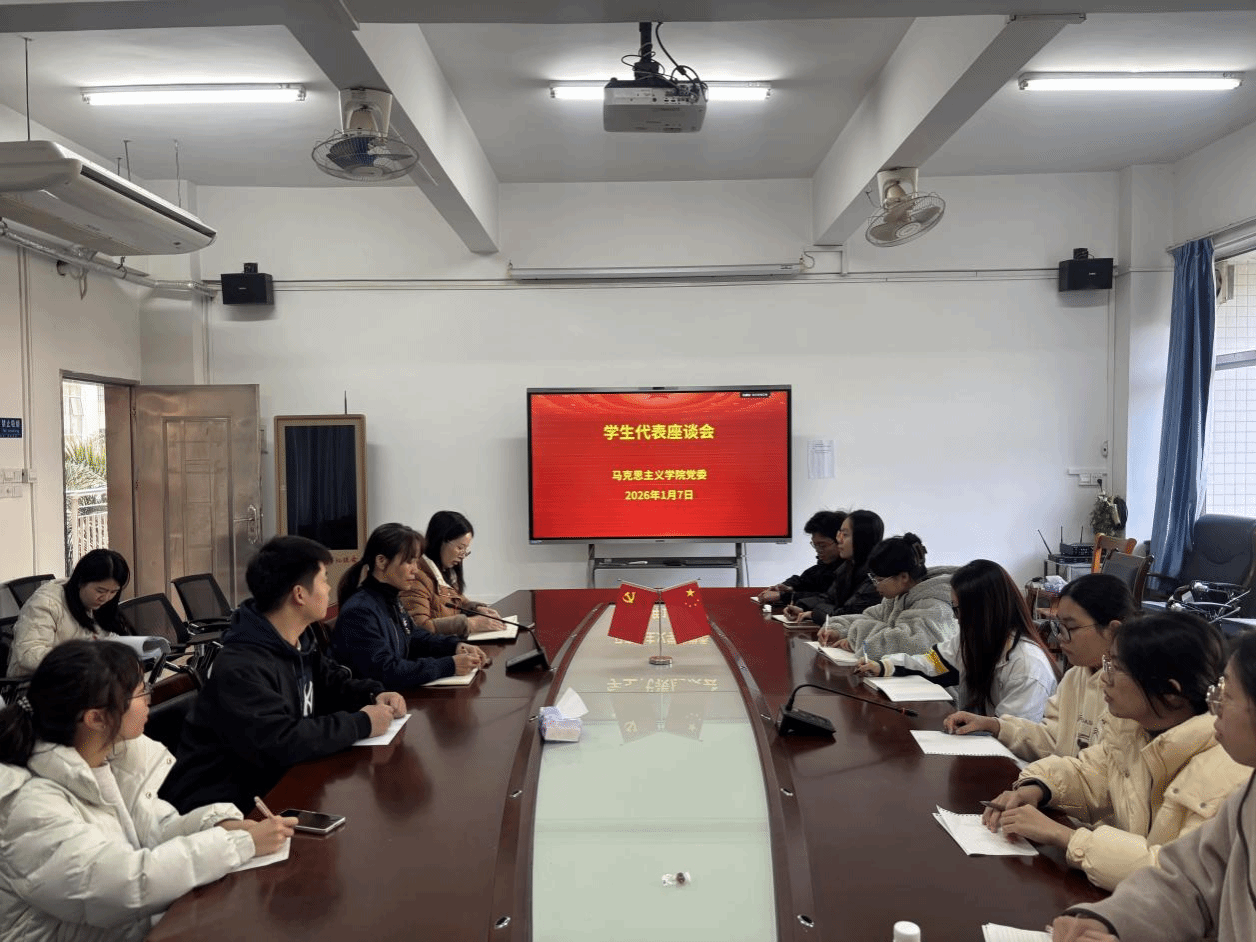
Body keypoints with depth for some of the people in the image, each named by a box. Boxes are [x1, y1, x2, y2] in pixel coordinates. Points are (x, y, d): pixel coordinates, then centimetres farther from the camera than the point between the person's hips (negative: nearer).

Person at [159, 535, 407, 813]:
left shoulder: (300, 643, 4)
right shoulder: (240, 668, -25)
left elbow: (333, 684, 19)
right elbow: (280, 743, -33)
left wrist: (374, 695, -2)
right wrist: (361, 723, -23)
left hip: (275, 784, 9)